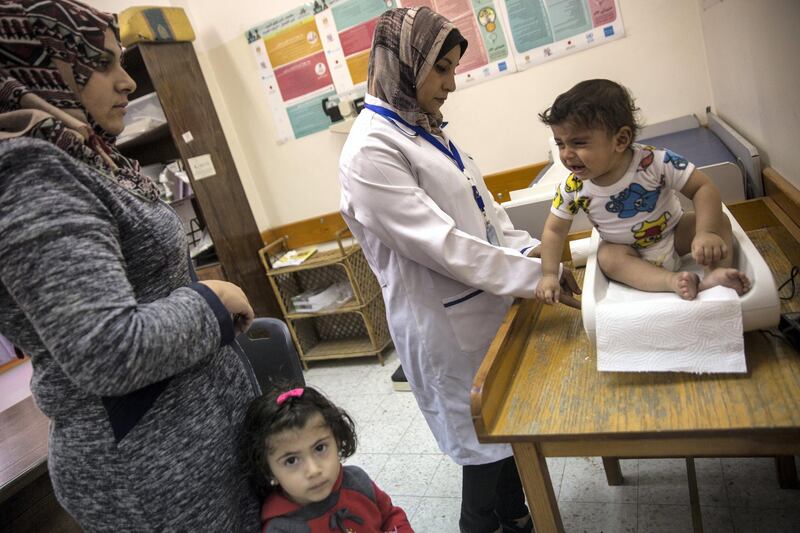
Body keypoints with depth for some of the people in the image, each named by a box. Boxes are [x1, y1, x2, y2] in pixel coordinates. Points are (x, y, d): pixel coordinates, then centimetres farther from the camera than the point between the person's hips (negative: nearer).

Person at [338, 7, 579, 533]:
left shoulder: (424, 128, 7)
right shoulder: (371, 150, -20)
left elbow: (481, 205, 11)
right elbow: (441, 245, -24)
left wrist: (530, 250, -2)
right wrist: (538, 275, -21)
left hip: (486, 305, 9)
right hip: (446, 325, -8)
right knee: (486, 445, 11)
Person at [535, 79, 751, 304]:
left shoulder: (655, 161, -26)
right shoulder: (572, 188, -20)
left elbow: (703, 188, -22)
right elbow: (554, 230, -10)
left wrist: (707, 232, -38)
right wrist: (549, 275, -16)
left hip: (676, 235, 0)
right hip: (628, 252, 0)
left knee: (718, 220, -18)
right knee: (607, 257, -30)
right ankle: (673, 280, -38)